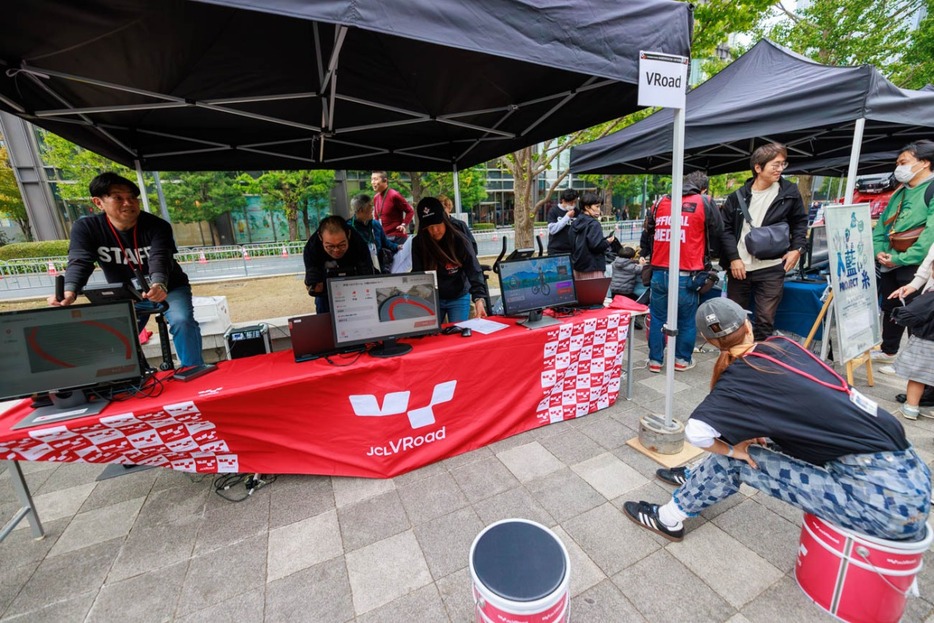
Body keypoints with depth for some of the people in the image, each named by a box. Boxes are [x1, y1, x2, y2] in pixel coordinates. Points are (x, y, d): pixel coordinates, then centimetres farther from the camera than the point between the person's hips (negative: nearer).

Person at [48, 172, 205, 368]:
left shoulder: (157, 226, -18)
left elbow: (159, 259, -35)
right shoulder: (85, 228, -10)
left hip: (169, 289, -3)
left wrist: (159, 285, -57)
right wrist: (69, 291, -46)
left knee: (182, 321, -28)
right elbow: (79, 262, -24)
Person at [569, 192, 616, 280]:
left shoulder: (574, 223, 9)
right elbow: (596, 245, -21)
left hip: (577, 266, 8)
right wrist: (608, 242, -4)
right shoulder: (594, 224, -13)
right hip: (592, 268, -8)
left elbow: (571, 243, 14)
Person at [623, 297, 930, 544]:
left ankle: (670, 518, 17)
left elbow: (697, 432, -29)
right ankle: (697, 477, 34)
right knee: (744, 433, 14)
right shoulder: (784, 345, 3)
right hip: (906, 469, 7)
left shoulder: (740, 379, -17)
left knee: (736, 460, -1)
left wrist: (731, 449, -8)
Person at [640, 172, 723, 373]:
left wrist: (645, 254, 31)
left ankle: (655, 360, 20)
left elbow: (647, 234, 18)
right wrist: (706, 253, 28)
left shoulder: (660, 202, 11)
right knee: (686, 320, 13)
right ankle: (682, 360, 26)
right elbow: (717, 235, 9)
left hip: (659, 273, 3)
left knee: (657, 317, 12)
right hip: (686, 276, -3)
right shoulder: (705, 203, 1)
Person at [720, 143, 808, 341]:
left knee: (765, 319, -2)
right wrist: (733, 258, -8)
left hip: (772, 268, 0)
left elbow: (800, 221, 13)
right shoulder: (738, 196, 0)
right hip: (739, 266, 1)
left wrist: (797, 248, -1)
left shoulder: (789, 193, 2)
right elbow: (725, 228, 1)